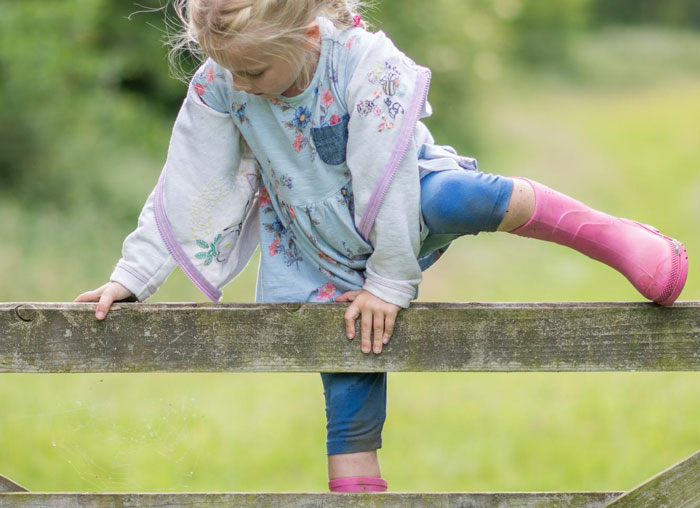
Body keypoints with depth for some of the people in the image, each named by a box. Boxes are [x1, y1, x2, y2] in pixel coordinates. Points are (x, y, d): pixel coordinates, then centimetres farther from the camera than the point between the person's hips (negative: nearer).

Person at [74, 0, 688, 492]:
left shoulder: (368, 64, -28)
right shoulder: (219, 84, -17)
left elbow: (387, 179, -24)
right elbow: (185, 187, -9)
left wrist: (389, 281, -21)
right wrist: (131, 277, -8)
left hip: (404, 212, -3)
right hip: (330, 267, 3)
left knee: (450, 197, -37)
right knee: (351, 421, -4)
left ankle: (606, 233, -18)